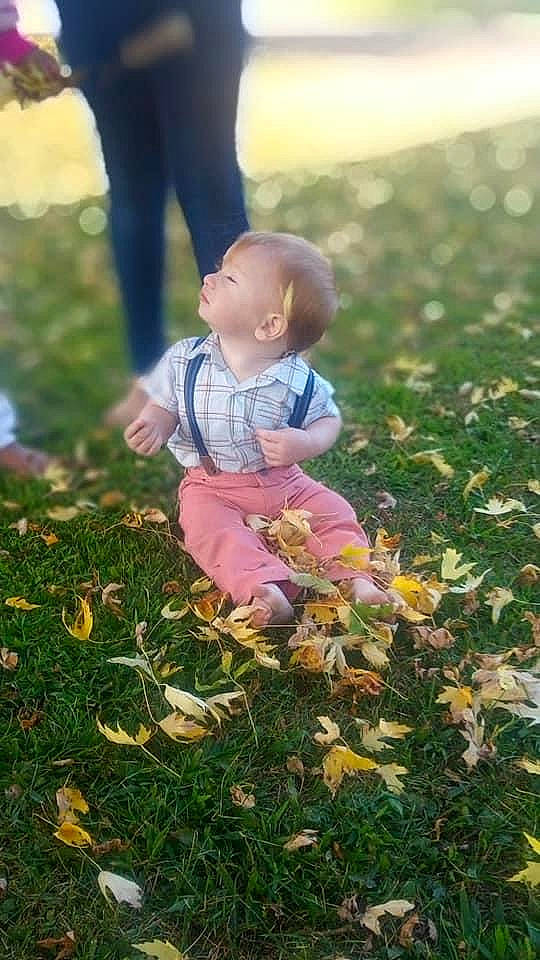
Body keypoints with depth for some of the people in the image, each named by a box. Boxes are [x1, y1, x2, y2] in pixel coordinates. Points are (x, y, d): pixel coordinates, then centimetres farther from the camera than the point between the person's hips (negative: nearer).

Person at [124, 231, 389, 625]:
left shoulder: (300, 381, -14)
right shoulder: (184, 361, -9)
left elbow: (329, 420, -1)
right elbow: (165, 407, 3)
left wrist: (306, 443, -23)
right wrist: (154, 427, -21)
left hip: (284, 482, 1)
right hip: (211, 488, -1)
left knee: (333, 512, -12)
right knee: (212, 530, -28)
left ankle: (357, 579, -11)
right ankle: (263, 588, -39)